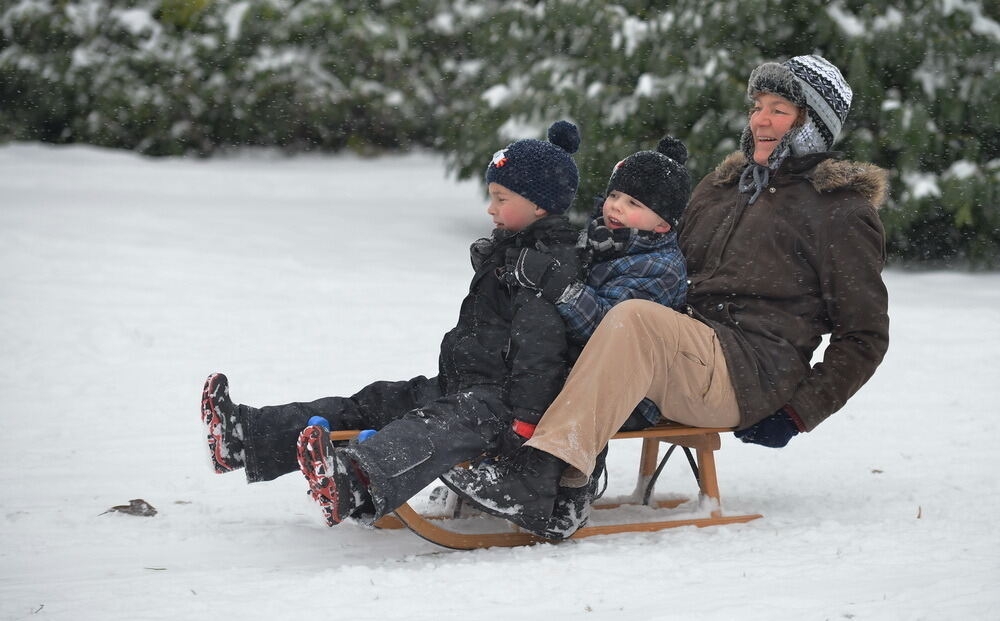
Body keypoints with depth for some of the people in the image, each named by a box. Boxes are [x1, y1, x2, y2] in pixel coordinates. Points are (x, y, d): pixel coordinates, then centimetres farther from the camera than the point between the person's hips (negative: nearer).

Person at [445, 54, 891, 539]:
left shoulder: (843, 212, 4)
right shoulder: (720, 187, 24)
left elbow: (866, 336, 3)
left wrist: (800, 413, -6)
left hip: (750, 379, -7)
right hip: (685, 354, 7)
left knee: (634, 319, -34)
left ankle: (539, 475, -45)